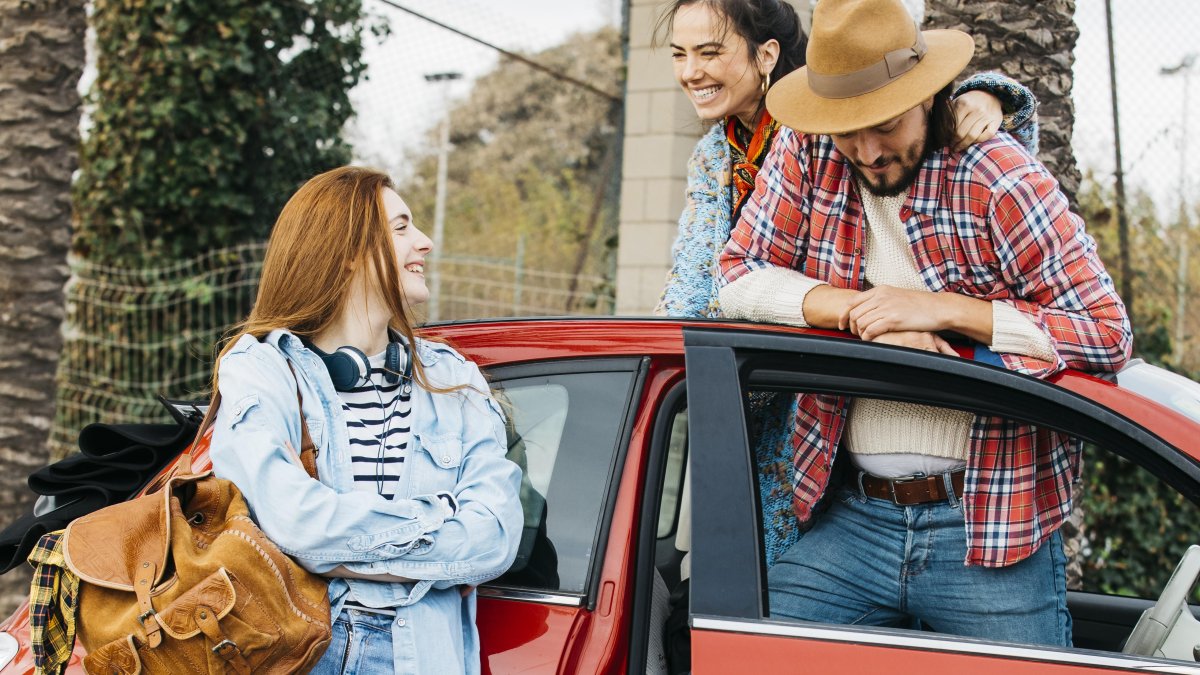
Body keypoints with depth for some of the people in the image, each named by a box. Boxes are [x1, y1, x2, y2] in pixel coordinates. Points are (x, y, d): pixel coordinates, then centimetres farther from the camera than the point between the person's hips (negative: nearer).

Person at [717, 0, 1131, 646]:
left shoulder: (997, 175, -8)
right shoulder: (807, 154, 2)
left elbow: (1108, 332, -9)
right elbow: (737, 277, 1)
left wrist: (944, 309, -17)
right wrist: (857, 310, -14)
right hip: (852, 518, 3)